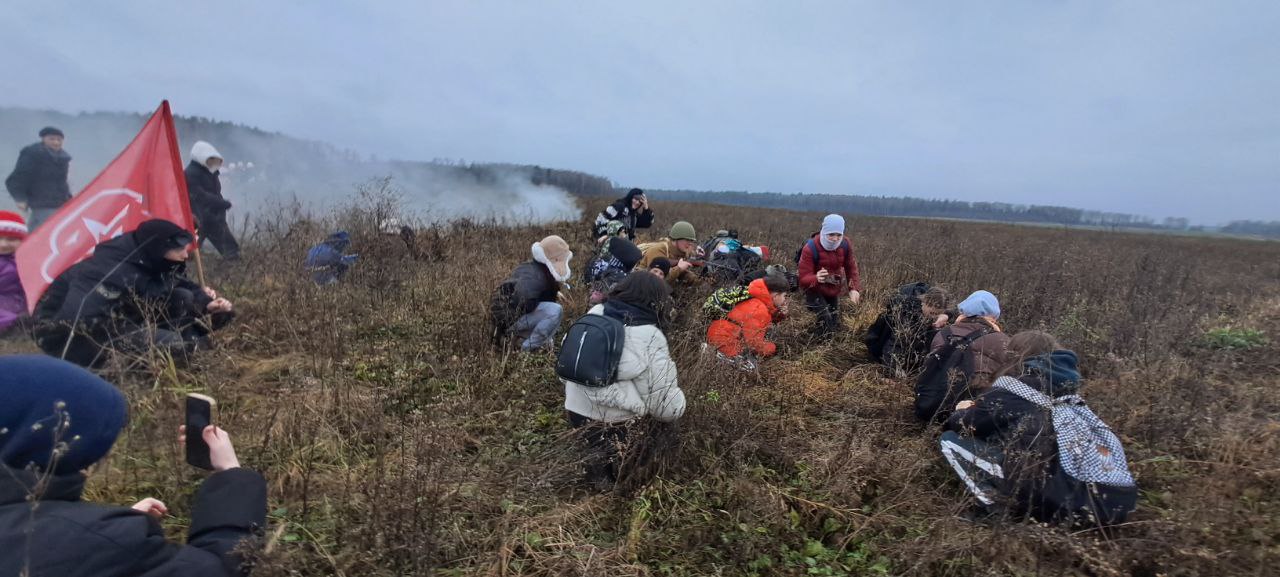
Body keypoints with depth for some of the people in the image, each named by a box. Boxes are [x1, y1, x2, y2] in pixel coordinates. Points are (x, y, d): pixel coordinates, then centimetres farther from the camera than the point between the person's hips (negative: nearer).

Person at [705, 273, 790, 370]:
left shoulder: (761, 301, 1)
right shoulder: (758, 310, -26)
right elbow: (755, 342, -24)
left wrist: (781, 314, 0)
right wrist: (775, 349, -8)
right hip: (723, 340, -10)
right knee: (748, 366, -11)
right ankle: (712, 352, -5)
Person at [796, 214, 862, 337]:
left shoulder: (845, 244, -14)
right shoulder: (810, 248, -29)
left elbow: (851, 267, 0)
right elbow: (803, 278, -29)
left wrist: (854, 288, -15)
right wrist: (816, 278, -51)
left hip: (834, 291, 5)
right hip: (815, 291, -5)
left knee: (835, 326, 15)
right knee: (827, 327, -19)